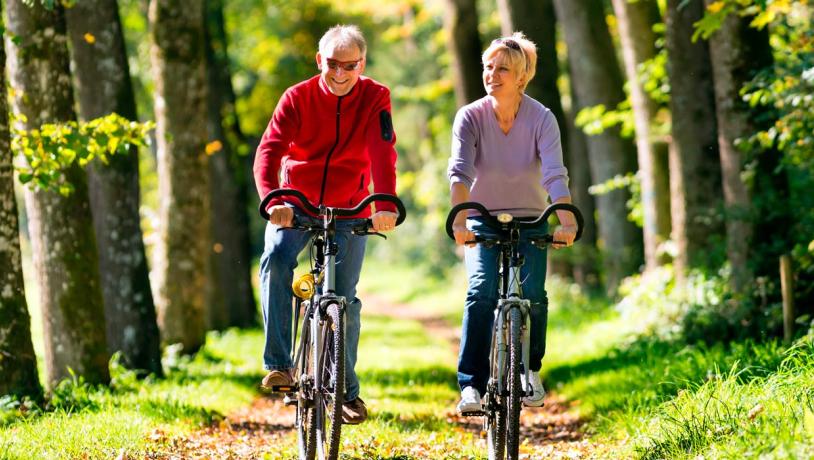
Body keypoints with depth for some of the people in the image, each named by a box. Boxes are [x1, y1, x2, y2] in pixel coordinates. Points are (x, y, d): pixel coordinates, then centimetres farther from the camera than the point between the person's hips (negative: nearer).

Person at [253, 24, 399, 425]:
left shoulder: (375, 98, -9)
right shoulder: (297, 98, -10)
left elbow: (382, 152, -22)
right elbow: (269, 150, -22)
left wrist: (386, 205, -39)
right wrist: (272, 200, -41)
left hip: (348, 211, 0)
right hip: (296, 205, 0)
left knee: (344, 298, -4)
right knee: (275, 259, -29)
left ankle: (346, 390, 13)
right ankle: (278, 365, -27)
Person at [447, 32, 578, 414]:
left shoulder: (542, 119, -14)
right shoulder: (470, 117, -14)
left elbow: (555, 175, -27)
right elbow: (459, 171, -26)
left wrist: (566, 223, -43)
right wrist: (459, 221, -42)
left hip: (530, 222, 0)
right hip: (483, 222, 0)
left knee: (532, 294, -17)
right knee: (481, 291, -22)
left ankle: (530, 370, 9)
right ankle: (471, 384, -20)